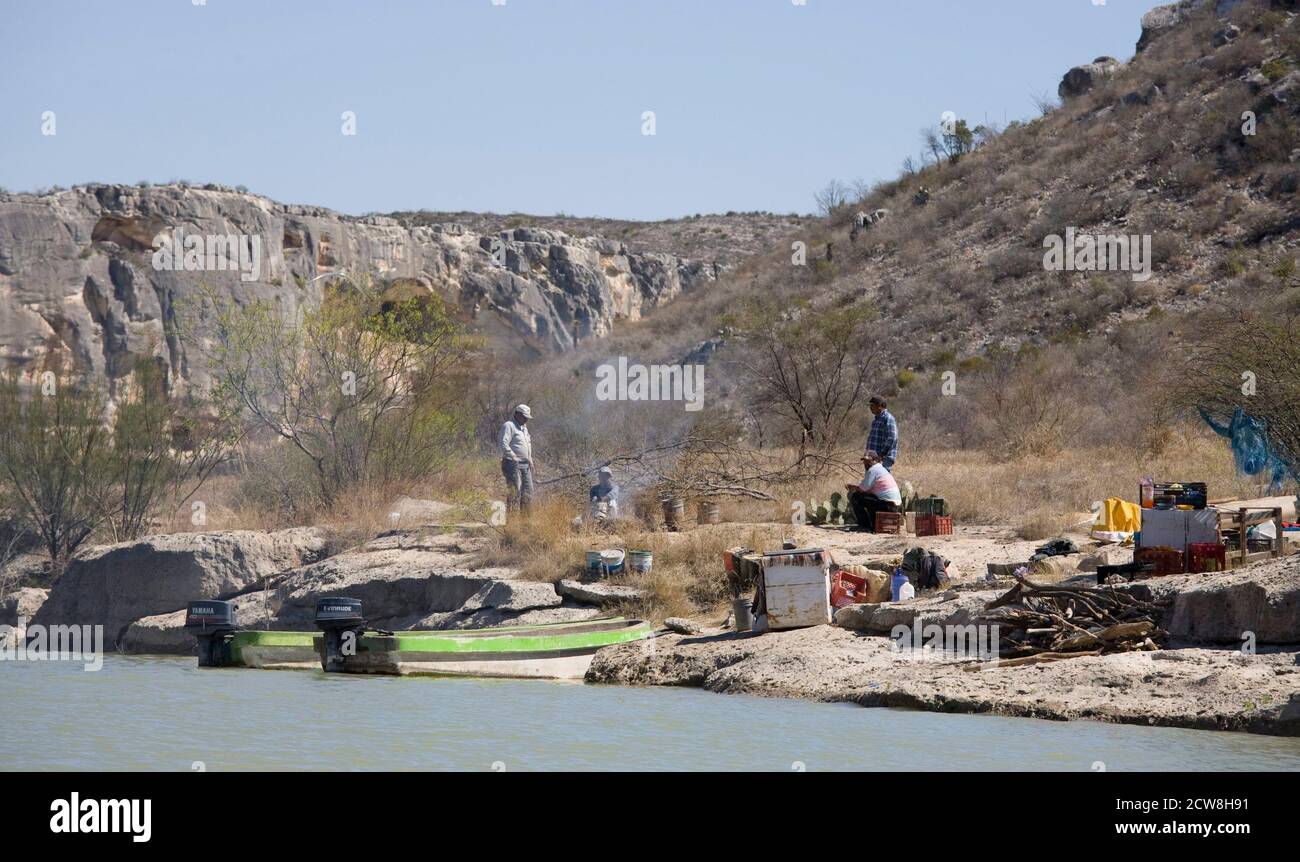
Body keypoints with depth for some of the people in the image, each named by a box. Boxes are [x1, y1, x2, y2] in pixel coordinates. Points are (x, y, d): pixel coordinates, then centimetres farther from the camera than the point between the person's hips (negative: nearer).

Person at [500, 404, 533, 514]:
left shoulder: (524, 428, 21)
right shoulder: (508, 426, -8)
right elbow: (504, 444, -18)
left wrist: (530, 460, 19)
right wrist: (514, 457, -20)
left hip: (525, 465, 9)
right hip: (513, 464, -9)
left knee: (528, 492, 7)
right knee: (515, 492, -10)